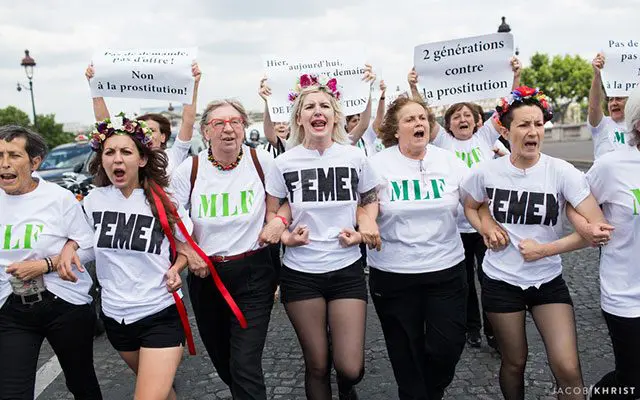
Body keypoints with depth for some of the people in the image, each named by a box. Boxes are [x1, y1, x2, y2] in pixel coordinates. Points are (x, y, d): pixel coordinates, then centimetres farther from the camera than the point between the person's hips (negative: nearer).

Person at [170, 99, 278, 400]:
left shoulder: (262, 161, -7)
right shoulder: (189, 170, -6)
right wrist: (187, 252, -11)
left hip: (253, 273, -2)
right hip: (204, 272, 3)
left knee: (245, 364, -9)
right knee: (220, 356, 20)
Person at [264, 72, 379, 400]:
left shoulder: (355, 156, 0)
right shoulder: (284, 162, -3)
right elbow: (271, 211, 7)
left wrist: (362, 232, -6)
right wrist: (284, 235, -12)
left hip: (347, 270, 0)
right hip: (300, 273, 0)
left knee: (350, 367, -1)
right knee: (317, 366, 9)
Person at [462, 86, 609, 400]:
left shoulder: (562, 172, -12)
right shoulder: (486, 172, -7)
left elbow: (597, 227, -17)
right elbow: (470, 207, 12)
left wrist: (545, 249, -21)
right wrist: (486, 230, -8)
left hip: (548, 280, 0)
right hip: (501, 280, 1)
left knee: (568, 369, -6)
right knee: (514, 363, 14)